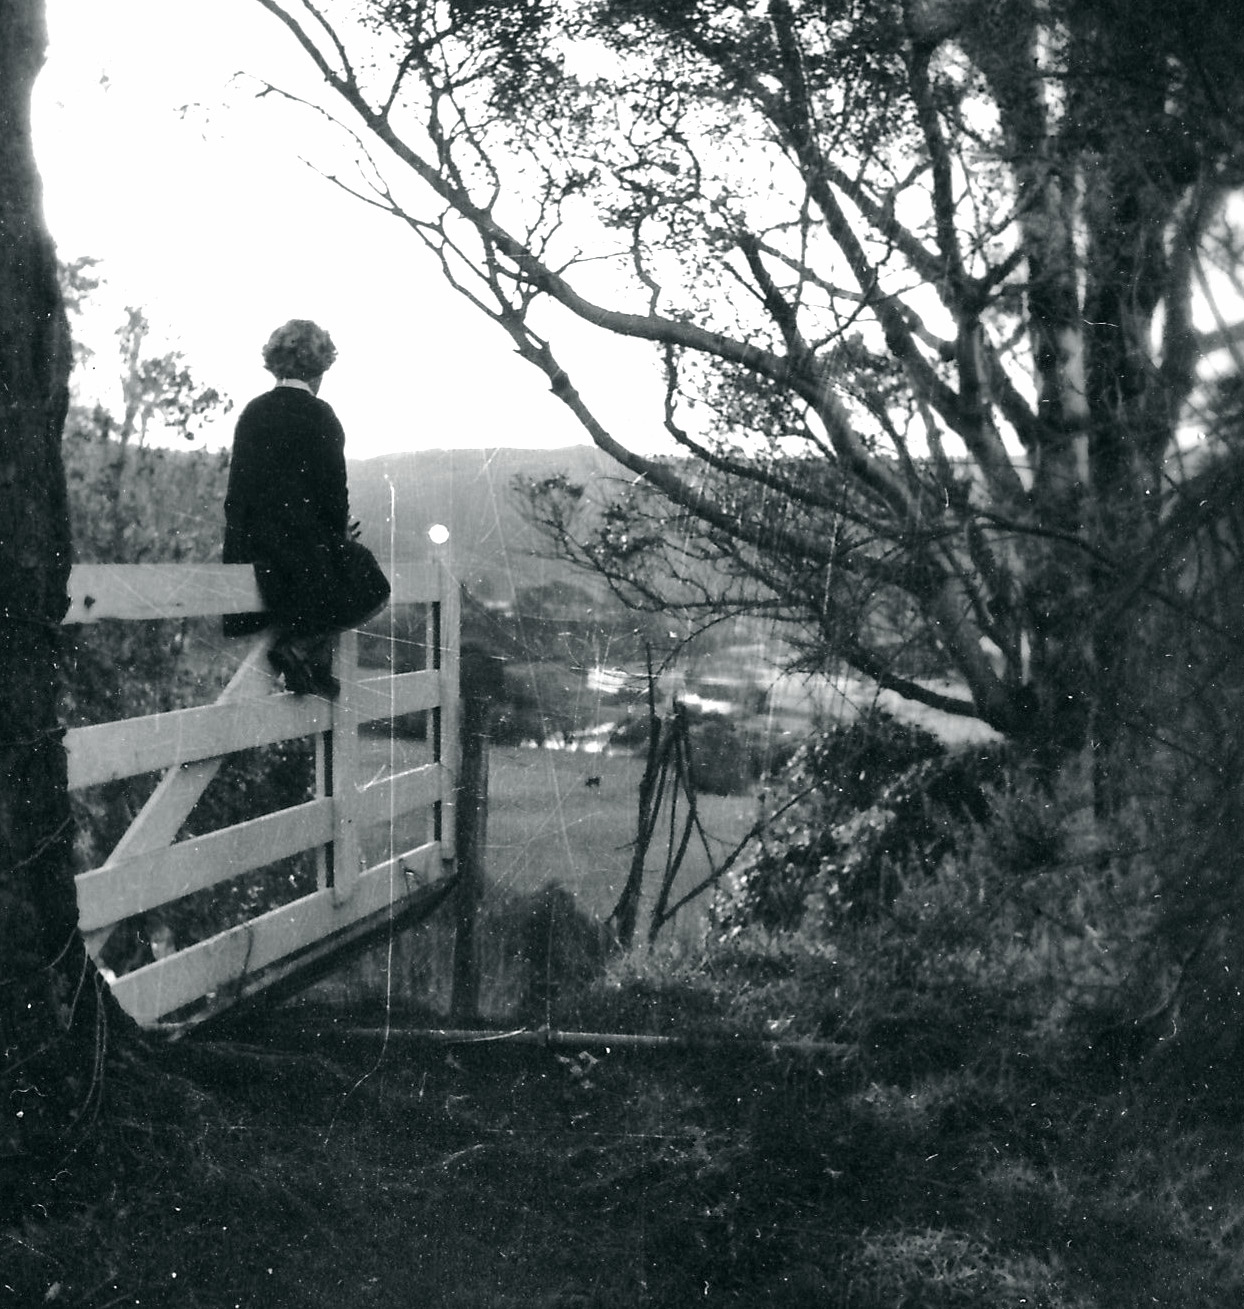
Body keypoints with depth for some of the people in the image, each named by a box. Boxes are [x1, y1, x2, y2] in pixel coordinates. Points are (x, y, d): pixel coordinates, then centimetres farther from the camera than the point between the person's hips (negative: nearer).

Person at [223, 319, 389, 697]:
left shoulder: (252, 412, 8)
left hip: (250, 548, 7)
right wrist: (339, 535, 6)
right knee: (372, 589, 14)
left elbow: (238, 483, 9)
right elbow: (332, 487, -12)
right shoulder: (318, 415, -10)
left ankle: (317, 673, 18)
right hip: (302, 543, -7)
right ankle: (300, 646, -4)